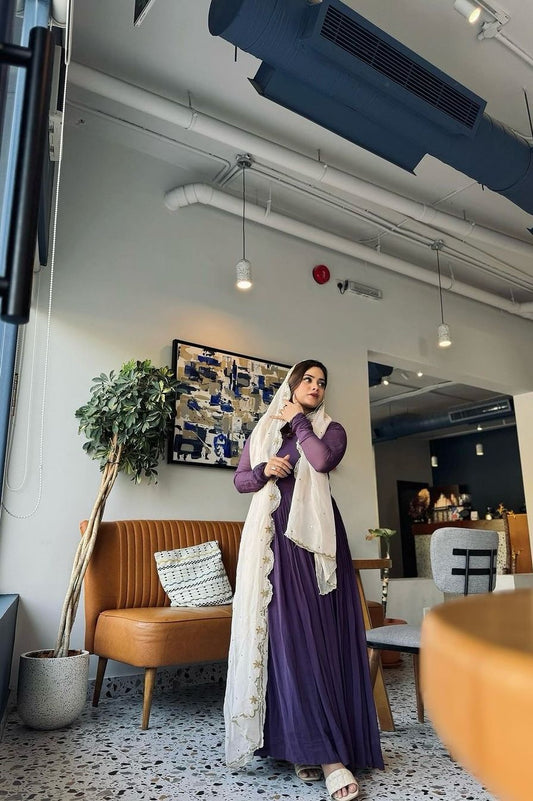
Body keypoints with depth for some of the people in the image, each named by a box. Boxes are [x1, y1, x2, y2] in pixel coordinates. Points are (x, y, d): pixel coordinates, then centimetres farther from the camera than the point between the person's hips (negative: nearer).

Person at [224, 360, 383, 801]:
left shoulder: (330, 428, 11)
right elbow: (240, 479, 16)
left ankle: (319, 747, 4)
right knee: (284, 635, -4)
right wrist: (265, 470, -4)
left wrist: (299, 419, 0)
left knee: (322, 635, -4)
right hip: (274, 537, 1)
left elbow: (323, 459, -11)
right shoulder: (263, 431, 17)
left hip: (315, 534, -1)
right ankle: (312, 747, 4)